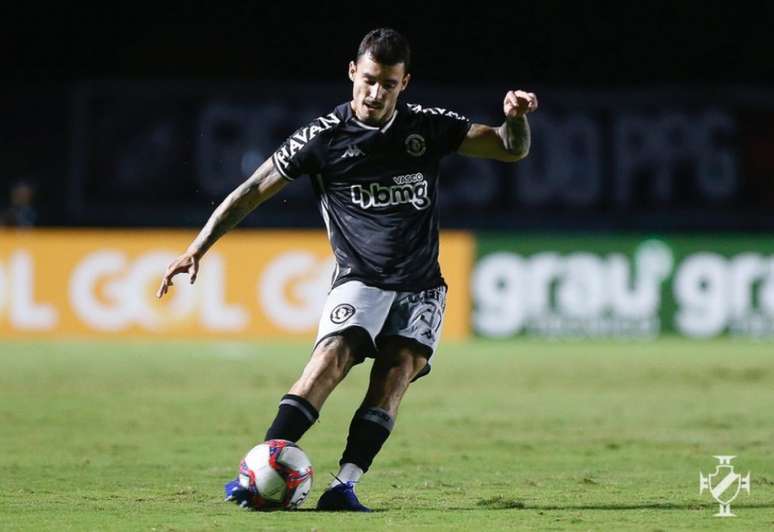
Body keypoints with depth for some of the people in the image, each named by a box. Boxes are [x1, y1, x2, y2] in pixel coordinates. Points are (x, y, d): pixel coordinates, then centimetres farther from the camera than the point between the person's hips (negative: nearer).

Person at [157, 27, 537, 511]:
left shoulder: (428, 127, 2)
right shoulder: (325, 136, -4)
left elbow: (512, 150, 7)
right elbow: (253, 192, -1)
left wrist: (516, 120, -16)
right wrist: (197, 249, -7)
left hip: (420, 288, 2)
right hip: (360, 281, -2)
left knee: (397, 371, -20)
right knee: (332, 358, -25)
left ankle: (345, 486, -26)